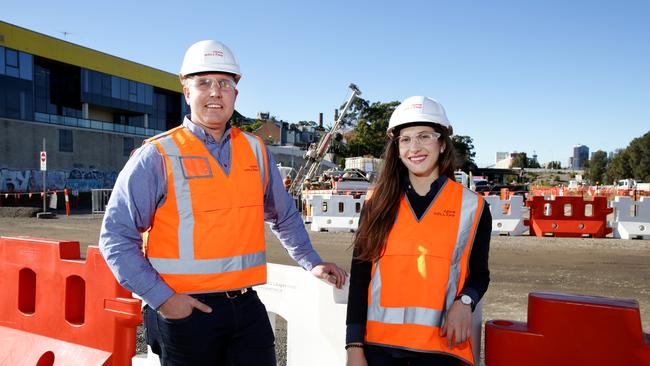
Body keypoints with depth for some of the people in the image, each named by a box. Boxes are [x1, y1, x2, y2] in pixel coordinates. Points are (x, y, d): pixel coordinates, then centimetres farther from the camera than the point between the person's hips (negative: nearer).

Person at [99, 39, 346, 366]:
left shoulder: (255, 151, 7)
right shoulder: (157, 157, -7)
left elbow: (284, 216, 21)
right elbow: (116, 238, -7)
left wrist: (311, 263, 17)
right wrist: (161, 297, -12)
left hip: (247, 308, 4)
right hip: (184, 312, -3)